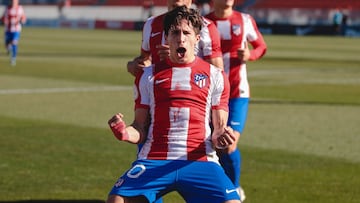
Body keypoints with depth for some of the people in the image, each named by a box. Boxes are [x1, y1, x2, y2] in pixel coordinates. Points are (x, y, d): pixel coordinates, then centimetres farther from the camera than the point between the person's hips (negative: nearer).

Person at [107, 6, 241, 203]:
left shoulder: (215, 76, 12)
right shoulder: (149, 75, 14)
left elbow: (219, 127, 11)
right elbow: (140, 129, 13)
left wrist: (220, 137, -13)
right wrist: (125, 133, -10)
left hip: (200, 161, 0)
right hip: (153, 160, 1)